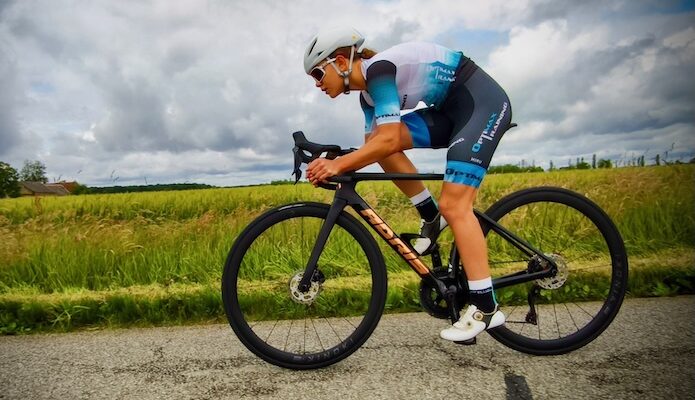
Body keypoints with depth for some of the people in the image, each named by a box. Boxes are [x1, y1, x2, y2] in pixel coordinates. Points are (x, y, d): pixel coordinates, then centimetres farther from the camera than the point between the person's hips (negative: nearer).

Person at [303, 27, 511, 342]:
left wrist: (338, 164, -27)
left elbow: (389, 141, -30)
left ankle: (486, 308, -10)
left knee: (454, 205, -17)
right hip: (452, 110, 9)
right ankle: (432, 218, 5)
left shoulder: (378, 69, -20)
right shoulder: (368, 93, 8)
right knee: (379, 142, -6)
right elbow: (373, 147, 3)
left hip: (484, 102, -8)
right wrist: (332, 168, -10)